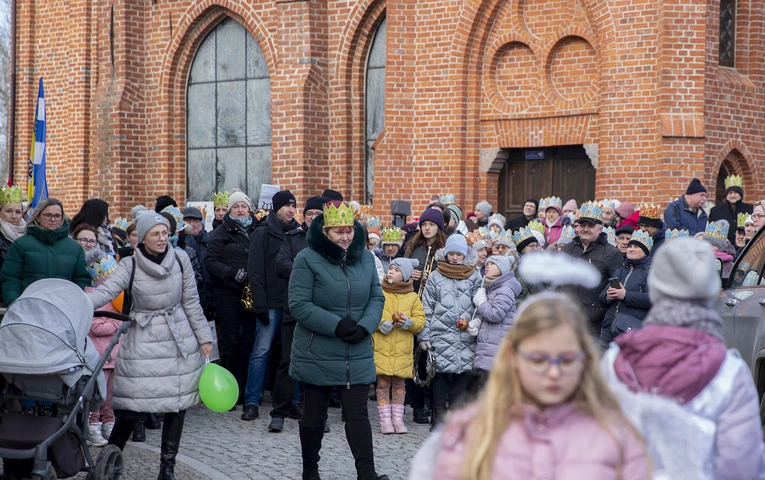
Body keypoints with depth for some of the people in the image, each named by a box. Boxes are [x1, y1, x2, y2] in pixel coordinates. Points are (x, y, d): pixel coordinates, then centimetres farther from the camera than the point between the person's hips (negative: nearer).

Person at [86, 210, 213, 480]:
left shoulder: (180, 258, 0)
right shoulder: (130, 265, -5)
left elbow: (191, 302, 5)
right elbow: (105, 291, -18)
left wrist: (204, 337, 5)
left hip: (179, 341, 2)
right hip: (143, 342, -2)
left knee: (177, 404, 4)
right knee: (131, 407, -6)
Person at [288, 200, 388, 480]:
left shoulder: (365, 258, 6)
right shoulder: (308, 259, -9)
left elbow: (376, 298, 8)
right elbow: (299, 305, -14)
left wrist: (365, 326, -12)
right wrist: (336, 325, -20)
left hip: (358, 354, 3)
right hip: (317, 354, -2)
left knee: (357, 414, -2)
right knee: (314, 415, 11)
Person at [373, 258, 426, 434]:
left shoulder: (413, 297, 7)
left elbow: (420, 320, 6)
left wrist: (409, 322, -14)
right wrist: (380, 324, -16)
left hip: (402, 350, 1)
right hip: (382, 348, -1)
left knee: (399, 384, 7)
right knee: (383, 383, 0)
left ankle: (397, 418, 14)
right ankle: (385, 420, 5)